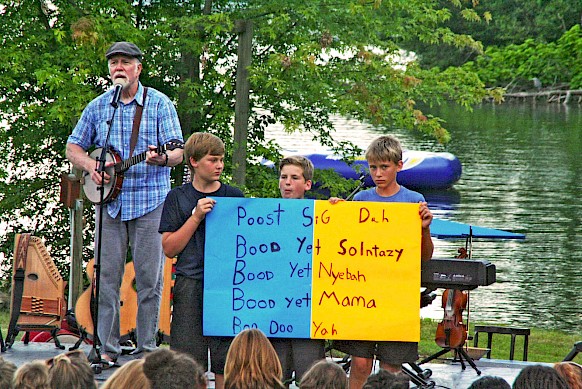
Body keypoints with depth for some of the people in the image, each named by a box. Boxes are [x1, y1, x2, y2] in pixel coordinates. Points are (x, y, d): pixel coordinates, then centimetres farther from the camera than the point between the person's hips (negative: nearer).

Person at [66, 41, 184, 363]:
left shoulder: (159, 104, 2)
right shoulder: (97, 107, 11)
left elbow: (178, 152, -3)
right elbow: (73, 147, 17)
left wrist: (162, 158, -27)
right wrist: (91, 167, -4)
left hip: (150, 201, -3)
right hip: (109, 201, 3)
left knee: (149, 277, -2)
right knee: (106, 276, 2)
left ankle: (146, 348, 4)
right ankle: (107, 347, 8)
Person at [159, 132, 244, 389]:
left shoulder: (234, 197, 10)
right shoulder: (177, 198, 7)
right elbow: (169, 248, 0)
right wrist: (196, 217, -7)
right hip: (190, 285, -1)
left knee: (226, 362, -1)